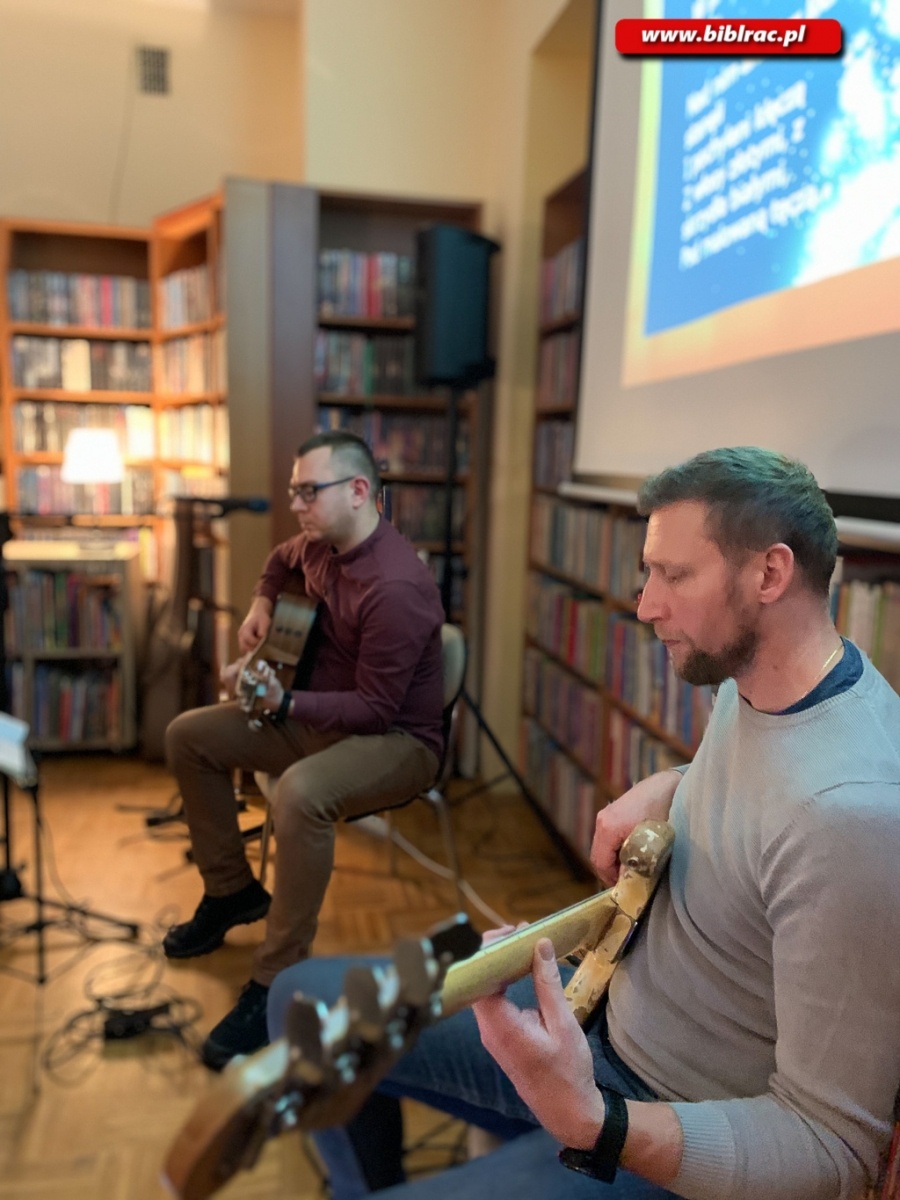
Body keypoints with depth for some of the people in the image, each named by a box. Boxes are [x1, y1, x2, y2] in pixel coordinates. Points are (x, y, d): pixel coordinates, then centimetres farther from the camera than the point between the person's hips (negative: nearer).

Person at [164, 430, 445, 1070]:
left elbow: (377, 708, -26)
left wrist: (283, 704, -32)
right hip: (324, 718, 9)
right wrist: (261, 605, 8)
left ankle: (277, 984, -22)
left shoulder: (396, 586, -28)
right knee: (189, 735, 6)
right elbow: (282, 559, 26)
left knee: (301, 793, -40)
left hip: (397, 740, -9)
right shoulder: (323, 545, 0)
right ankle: (233, 889, 19)